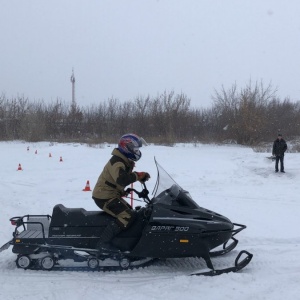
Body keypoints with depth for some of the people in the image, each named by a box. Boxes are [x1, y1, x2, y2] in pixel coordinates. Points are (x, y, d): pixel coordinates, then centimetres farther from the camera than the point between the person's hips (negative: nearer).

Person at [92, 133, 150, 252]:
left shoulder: (125, 161, 10)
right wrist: (138, 175, -30)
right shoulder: (117, 162, -22)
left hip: (111, 195, 11)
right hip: (104, 197, -11)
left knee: (130, 212, 19)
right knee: (128, 216, -21)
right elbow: (122, 179, -40)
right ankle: (103, 242, -21)